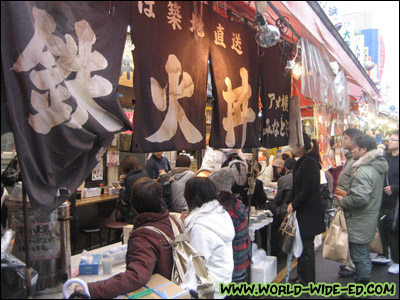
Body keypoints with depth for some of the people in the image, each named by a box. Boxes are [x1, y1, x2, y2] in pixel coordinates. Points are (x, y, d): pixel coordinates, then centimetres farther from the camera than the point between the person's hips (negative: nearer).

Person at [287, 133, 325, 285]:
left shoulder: (309, 162, -18)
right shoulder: (302, 162, 13)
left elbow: (307, 189, -21)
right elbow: (296, 186, 15)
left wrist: (294, 205, -13)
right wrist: (290, 202, 5)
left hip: (308, 211, -9)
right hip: (302, 210, 9)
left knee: (306, 246, 1)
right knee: (302, 244, 17)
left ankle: (307, 280, 15)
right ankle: (302, 276, 30)